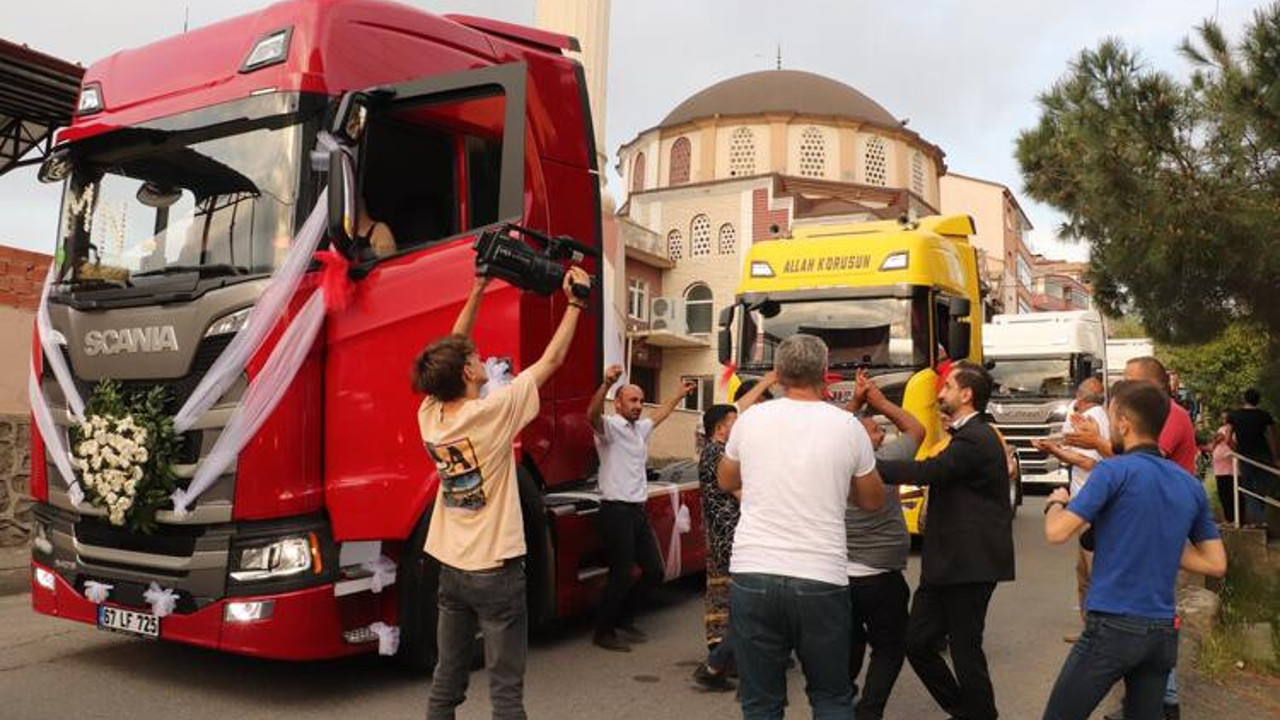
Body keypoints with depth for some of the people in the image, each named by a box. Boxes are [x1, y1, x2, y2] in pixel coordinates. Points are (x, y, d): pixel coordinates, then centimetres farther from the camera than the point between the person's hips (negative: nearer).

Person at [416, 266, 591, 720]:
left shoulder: (429, 415, -2)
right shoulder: (493, 411, -17)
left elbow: (450, 351, 11)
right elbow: (552, 359, -10)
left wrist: (478, 291, 13)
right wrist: (575, 301, 1)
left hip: (450, 568, 7)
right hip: (495, 570, -6)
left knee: (446, 683, 15)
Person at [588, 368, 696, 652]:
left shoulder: (640, 428, 16)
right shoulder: (610, 426, -10)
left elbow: (660, 415, 38)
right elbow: (592, 415, -33)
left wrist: (680, 394, 47)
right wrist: (606, 384, -50)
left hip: (639, 510, 9)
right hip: (616, 511, -9)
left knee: (654, 570, 12)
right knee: (622, 575, -7)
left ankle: (624, 620, 27)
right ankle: (603, 632, 10)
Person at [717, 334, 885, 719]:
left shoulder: (751, 419, 2)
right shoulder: (848, 427, -1)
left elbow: (726, 481, 20)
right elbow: (873, 501, 13)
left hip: (752, 575, 1)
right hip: (822, 580, 0)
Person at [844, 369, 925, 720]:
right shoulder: (883, 460, -14)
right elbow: (916, 429, 1)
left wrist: (856, 401, 10)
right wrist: (880, 401, 5)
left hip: (839, 576, 5)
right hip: (880, 579, -4)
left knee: (849, 645, 24)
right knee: (889, 649, 13)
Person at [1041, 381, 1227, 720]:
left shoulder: (1114, 470, -12)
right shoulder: (1191, 486, 9)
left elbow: (1057, 532, -15)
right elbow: (1216, 564, 12)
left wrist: (1056, 502, 4)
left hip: (1113, 627, -7)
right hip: (1164, 632, 7)